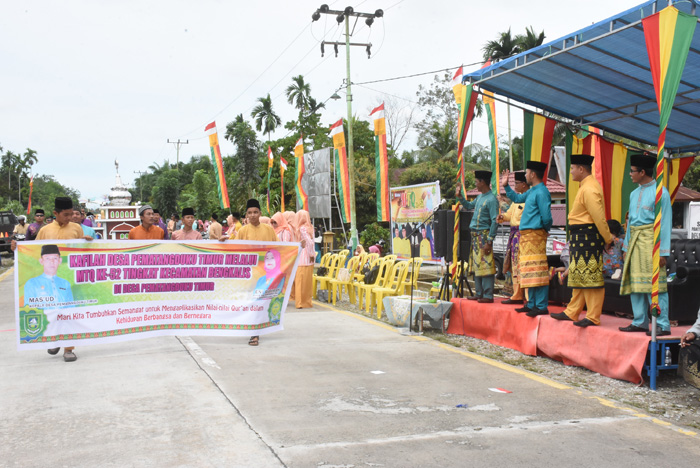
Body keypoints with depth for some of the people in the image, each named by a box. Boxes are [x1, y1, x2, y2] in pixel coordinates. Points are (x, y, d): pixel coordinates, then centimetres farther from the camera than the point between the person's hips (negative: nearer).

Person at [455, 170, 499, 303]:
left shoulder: (491, 199, -13)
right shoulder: (480, 197, 14)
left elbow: (495, 222, -17)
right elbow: (469, 206, 33)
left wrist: (489, 241, -19)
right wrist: (459, 196, 22)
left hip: (484, 235, -9)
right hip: (475, 236, 9)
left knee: (485, 265, -8)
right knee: (476, 265, 12)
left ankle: (488, 296, -5)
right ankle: (479, 293, 20)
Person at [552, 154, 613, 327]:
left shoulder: (589, 189, -18)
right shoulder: (587, 186, 16)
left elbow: (599, 217, -20)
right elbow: (596, 217, 19)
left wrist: (607, 239, -14)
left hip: (587, 237, -11)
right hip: (581, 237, 11)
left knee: (590, 276, -6)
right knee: (578, 275, 15)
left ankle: (593, 317, 0)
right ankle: (572, 312, 24)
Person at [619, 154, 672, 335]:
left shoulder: (660, 193, -7)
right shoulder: (634, 194, 16)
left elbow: (665, 224, -8)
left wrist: (663, 252, -12)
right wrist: (626, 246, 18)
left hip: (650, 241, -8)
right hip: (634, 242, 8)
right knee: (635, 283, 9)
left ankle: (663, 325, -3)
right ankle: (640, 322, 17)